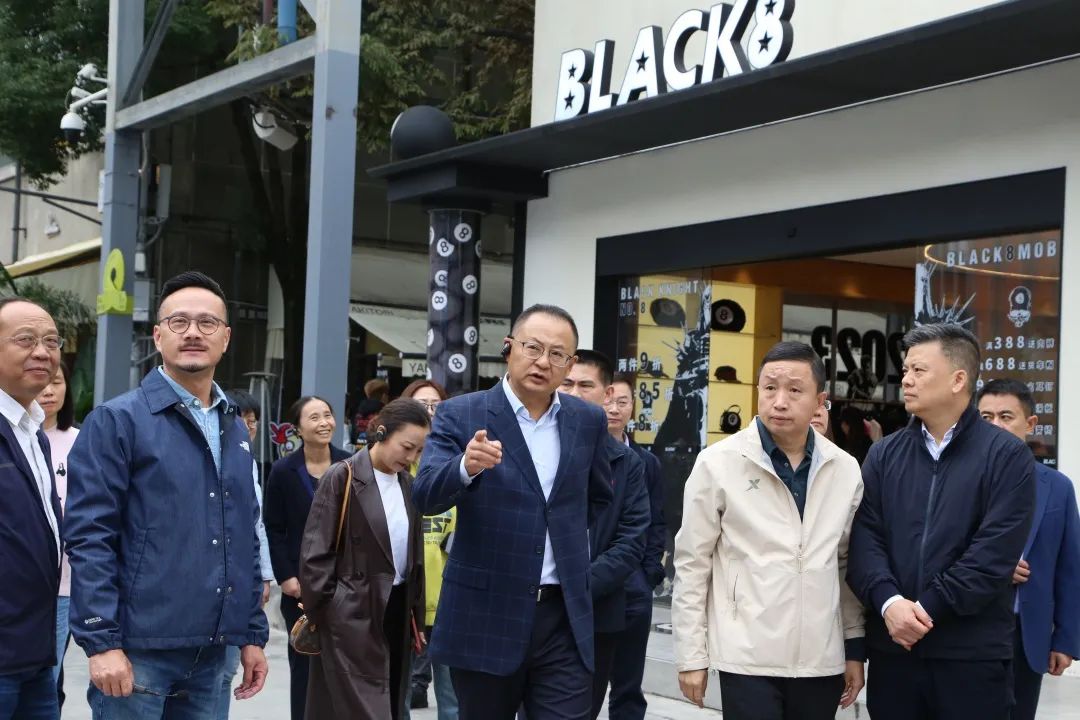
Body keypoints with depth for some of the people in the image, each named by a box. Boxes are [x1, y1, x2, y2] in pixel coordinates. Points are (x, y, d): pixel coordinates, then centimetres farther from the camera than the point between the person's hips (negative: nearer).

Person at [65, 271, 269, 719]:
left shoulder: (234, 431, 15)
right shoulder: (117, 421, -5)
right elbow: (88, 536, -11)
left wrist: (252, 634, 14)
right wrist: (102, 642, -17)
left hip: (210, 653, 6)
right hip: (138, 649, -6)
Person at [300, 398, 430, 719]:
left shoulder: (408, 484, 9)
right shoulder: (342, 478, -10)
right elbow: (316, 552, -9)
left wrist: (415, 614, 13)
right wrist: (318, 612, -9)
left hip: (396, 610, 6)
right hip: (352, 614, -6)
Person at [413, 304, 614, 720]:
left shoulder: (588, 421, 7)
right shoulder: (461, 416, -5)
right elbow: (425, 496, -19)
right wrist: (466, 466, -37)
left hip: (564, 617, 3)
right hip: (484, 615, -2)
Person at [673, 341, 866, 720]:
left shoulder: (845, 470, 5)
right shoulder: (718, 463, -5)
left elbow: (849, 565, 13)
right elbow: (691, 564, -3)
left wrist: (855, 647, 11)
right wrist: (691, 655, -4)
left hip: (821, 660, 3)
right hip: (749, 659, -3)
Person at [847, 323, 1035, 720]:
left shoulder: (1007, 456, -3)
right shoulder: (883, 455, 9)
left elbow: (995, 552, -12)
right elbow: (864, 538, 0)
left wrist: (926, 609, -15)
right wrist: (889, 602, -17)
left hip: (972, 654, -3)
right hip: (892, 648, 4)